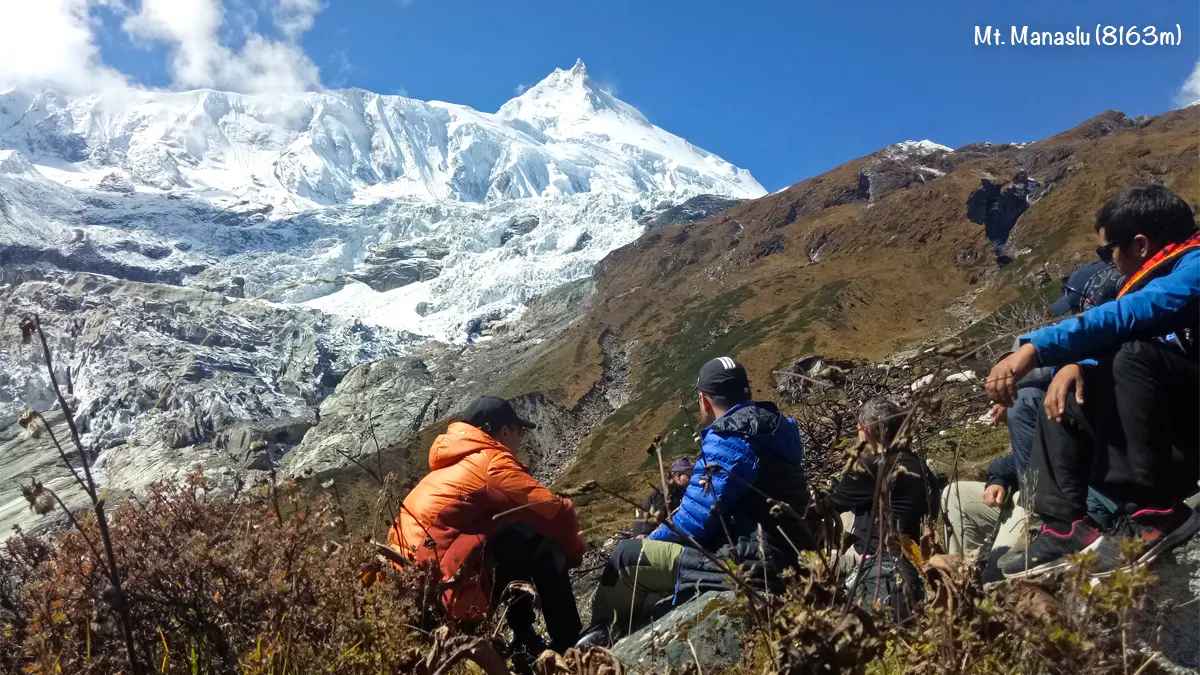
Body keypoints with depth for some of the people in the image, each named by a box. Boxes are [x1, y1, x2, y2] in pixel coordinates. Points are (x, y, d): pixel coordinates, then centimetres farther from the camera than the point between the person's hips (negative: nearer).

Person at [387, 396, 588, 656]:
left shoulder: (451, 467, 22)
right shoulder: (491, 461, -5)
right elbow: (555, 511, -8)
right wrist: (575, 549, 12)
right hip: (443, 589, -9)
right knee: (542, 541, -2)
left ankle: (525, 640, 22)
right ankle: (568, 645, 3)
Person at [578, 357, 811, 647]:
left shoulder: (728, 440, -16)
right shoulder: (771, 426, 13)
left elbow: (695, 520, -18)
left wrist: (650, 541, 3)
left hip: (749, 563, -10)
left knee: (626, 556, -2)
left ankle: (603, 637, 18)